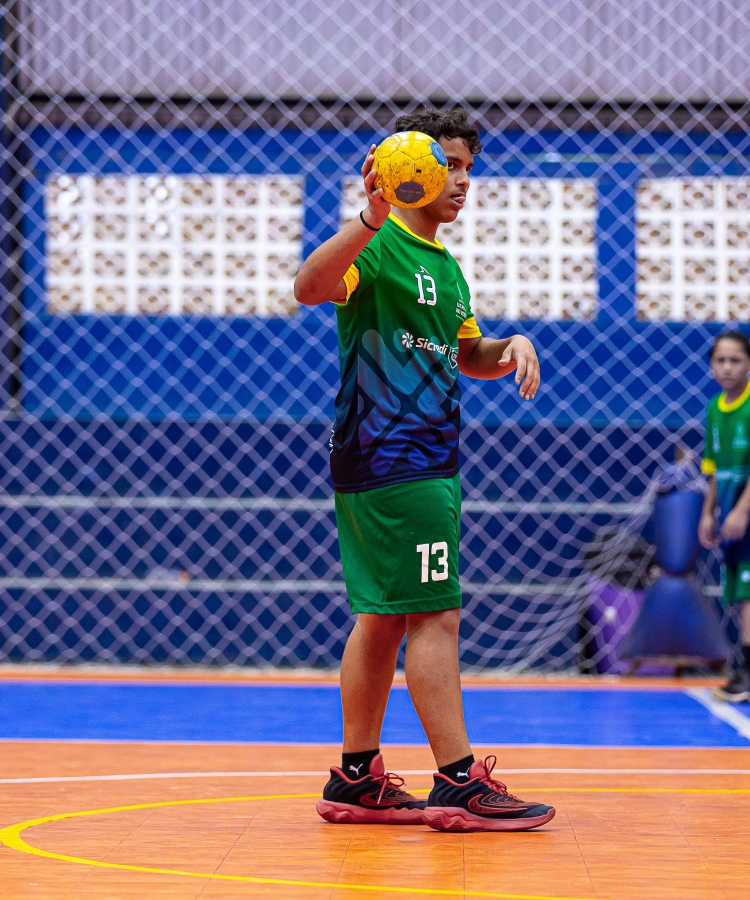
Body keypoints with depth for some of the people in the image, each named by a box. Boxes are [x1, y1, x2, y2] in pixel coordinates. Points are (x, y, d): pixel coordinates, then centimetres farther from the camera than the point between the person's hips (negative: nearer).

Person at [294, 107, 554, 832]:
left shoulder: (446, 266, 19)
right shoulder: (379, 247, -10)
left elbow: (467, 356, 30)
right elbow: (309, 288, -30)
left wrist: (511, 347, 8)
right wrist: (369, 219, -45)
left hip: (426, 464, 10)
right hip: (391, 464, -10)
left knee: (383, 618, 11)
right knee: (434, 616, -10)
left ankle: (356, 779, 17)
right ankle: (458, 782, -7)